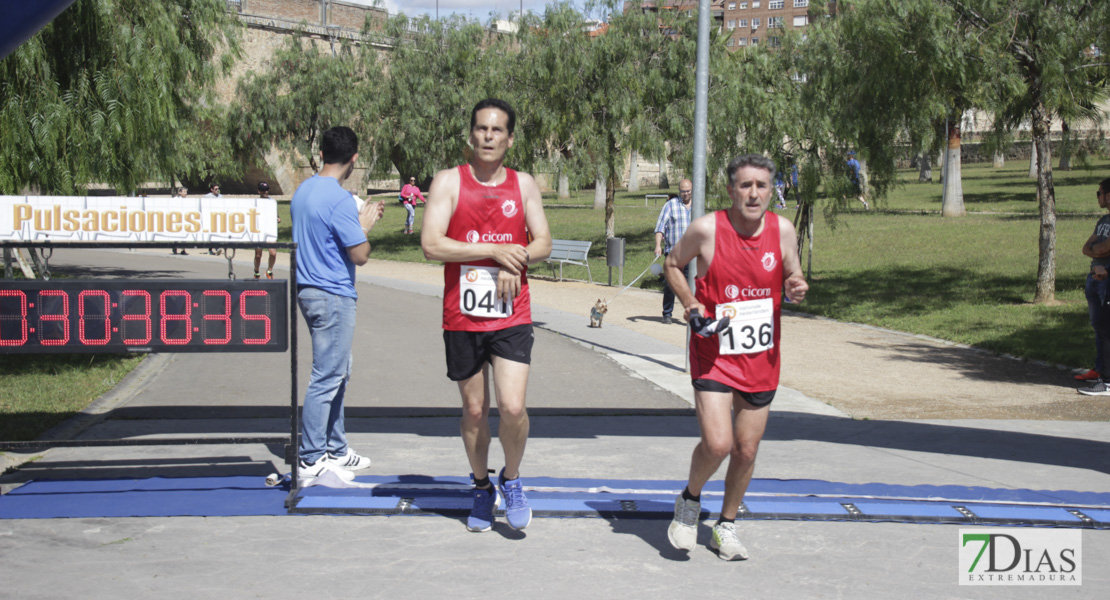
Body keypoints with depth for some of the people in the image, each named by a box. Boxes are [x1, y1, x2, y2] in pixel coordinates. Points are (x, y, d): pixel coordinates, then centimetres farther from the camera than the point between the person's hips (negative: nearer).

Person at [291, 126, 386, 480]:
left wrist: (360, 221, 20)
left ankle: (336, 449, 26)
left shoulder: (302, 191, 10)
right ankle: (310, 461, 2)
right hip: (333, 296, -10)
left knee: (338, 370, 19)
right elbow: (360, 255, -17)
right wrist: (365, 226, 0)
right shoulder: (340, 200, -18)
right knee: (326, 377, -3)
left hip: (308, 290, 10)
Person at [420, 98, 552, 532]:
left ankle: (511, 480, 13)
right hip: (462, 317, 0)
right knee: (474, 410, 10)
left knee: (513, 407, -13)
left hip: (511, 317, 1)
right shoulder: (449, 182, -1)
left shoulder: (523, 184, 7)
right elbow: (431, 244, -12)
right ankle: (482, 488, 31)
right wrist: (496, 251, -15)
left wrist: (515, 262, -14)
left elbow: (542, 243, 7)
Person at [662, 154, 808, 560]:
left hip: (761, 357, 3)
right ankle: (689, 501, 15)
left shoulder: (783, 231, -4)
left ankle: (725, 526, 32)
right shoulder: (707, 229, -11)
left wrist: (796, 290, -14)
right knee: (717, 443, -17)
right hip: (714, 352, -3)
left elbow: (794, 279, 10)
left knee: (746, 451, 9)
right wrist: (690, 304, -11)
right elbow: (672, 265, 5)